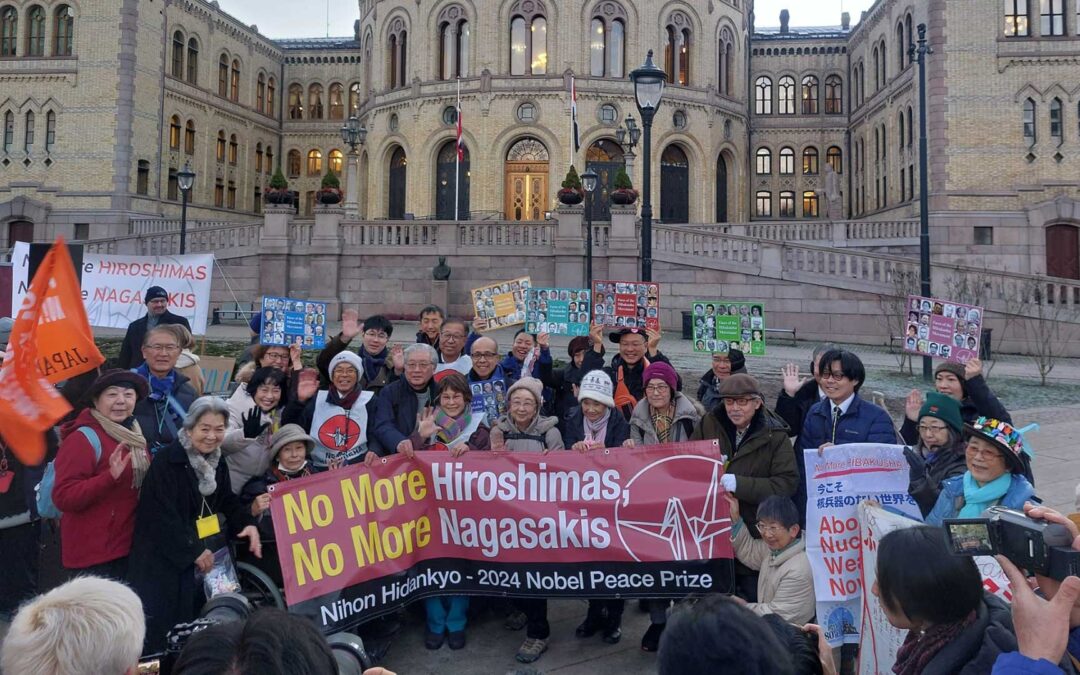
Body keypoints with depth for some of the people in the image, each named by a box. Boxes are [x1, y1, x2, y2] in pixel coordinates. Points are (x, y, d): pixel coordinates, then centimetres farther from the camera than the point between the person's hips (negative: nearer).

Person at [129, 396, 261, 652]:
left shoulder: (217, 463, 8)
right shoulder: (166, 463, -17)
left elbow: (228, 502, 13)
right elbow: (160, 515, -22)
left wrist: (248, 523, -8)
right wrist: (194, 551, -20)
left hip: (207, 554, 7)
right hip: (165, 559, -7)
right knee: (166, 626, -2)